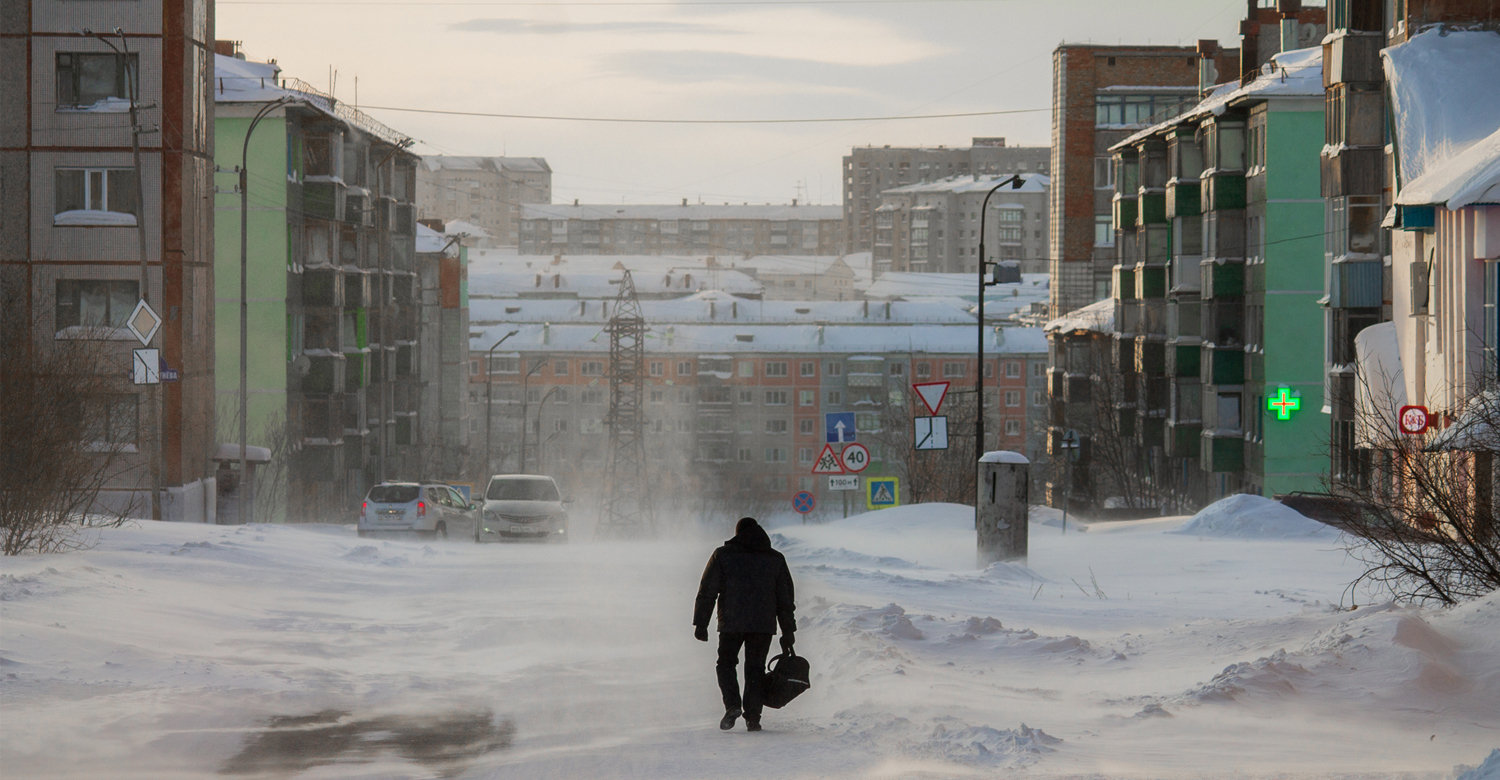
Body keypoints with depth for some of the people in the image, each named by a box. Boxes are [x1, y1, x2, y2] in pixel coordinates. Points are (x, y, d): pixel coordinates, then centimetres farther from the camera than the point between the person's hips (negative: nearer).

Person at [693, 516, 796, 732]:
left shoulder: (722, 555, 2)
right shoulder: (776, 559, 10)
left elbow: (707, 591, 1)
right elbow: (786, 598, 12)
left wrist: (700, 623, 6)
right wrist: (788, 631, 17)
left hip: (731, 624, -2)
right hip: (764, 625, 2)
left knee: (726, 663, 13)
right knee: (755, 669, 10)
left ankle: (732, 705, -8)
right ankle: (752, 717, 3)